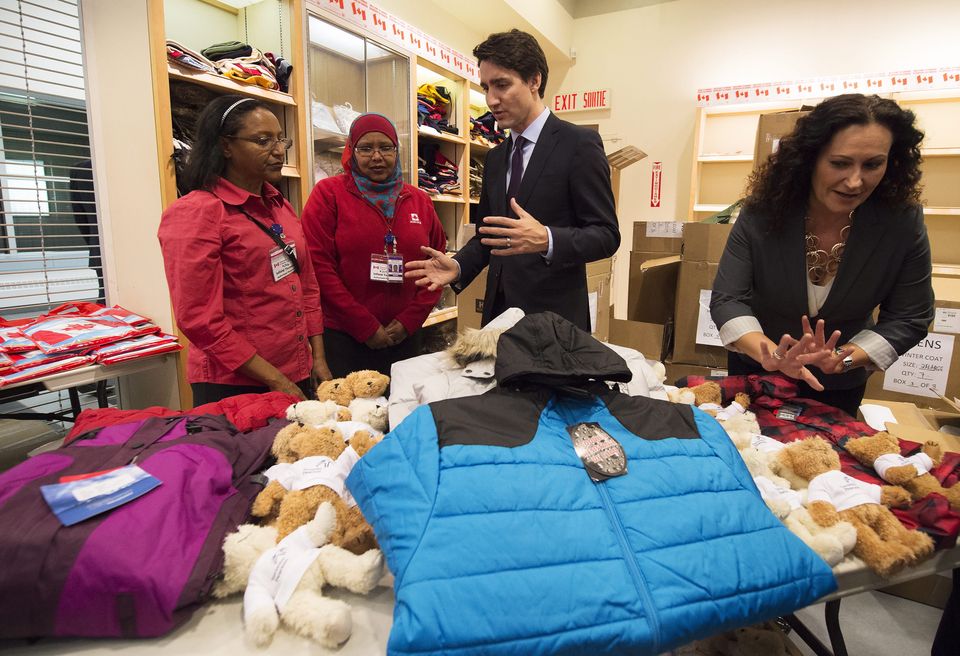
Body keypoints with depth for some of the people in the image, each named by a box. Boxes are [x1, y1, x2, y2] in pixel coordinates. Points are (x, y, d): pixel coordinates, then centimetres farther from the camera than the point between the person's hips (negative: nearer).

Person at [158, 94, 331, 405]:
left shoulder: (280, 207, 9)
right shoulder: (195, 212, -12)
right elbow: (198, 319, -16)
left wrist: (318, 358, 6)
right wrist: (275, 381, -17)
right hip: (233, 385, -6)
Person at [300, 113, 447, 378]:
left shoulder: (419, 200, 10)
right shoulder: (328, 193, -1)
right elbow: (319, 265, -9)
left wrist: (410, 320, -3)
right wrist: (366, 327, -11)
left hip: (405, 337, 4)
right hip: (342, 337, -3)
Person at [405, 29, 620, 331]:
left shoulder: (580, 143, -7)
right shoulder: (495, 158, 13)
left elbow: (606, 234, -12)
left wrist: (546, 240, -29)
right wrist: (458, 266, -4)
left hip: (554, 317, -6)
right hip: (498, 310, 6)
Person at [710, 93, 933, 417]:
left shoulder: (903, 222, -19)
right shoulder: (762, 212, -23)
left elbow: (908, 319, -13)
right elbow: (727, 300, -25)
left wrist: (842, 358, -30)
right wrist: (771, 354, -42)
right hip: (755, 369, 0)